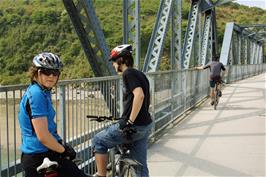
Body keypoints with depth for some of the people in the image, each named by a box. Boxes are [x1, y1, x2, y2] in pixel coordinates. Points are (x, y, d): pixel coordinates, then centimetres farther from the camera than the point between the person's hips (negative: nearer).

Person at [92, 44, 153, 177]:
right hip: (145, 126, 9)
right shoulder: (140, 74, 16)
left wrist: (130, 122, -24)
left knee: (98, 141, 8)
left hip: (134, 126, -9)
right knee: (141, 165, 14)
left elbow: (139, 95, -27)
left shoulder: (128, 73, -11)